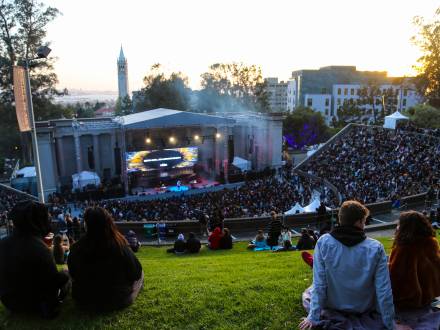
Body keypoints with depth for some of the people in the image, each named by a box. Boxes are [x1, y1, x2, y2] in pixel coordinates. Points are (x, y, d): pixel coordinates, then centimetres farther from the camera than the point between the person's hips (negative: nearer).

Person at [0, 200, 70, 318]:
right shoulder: (39, 248, -28)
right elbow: (54, 281, -21)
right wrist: (64, 275, 1)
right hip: (33, 302, -6)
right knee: (65, 276, 12)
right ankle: (47, 306, 11)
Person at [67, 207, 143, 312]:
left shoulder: (77, 248, -22)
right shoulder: (121, 245, -26)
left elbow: (73, 275, -2)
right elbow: (136, 273, -12)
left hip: (85, 302, 1)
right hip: (119, 300, -1)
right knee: (140, 274, 26)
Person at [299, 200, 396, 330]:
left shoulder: (323, 242, -21)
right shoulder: (376, 248, -21)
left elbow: (319, 284, -18)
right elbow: (384, 291, -17)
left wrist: (314, 317, -8)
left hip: (332, 306, -1)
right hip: (364, 308, 2)